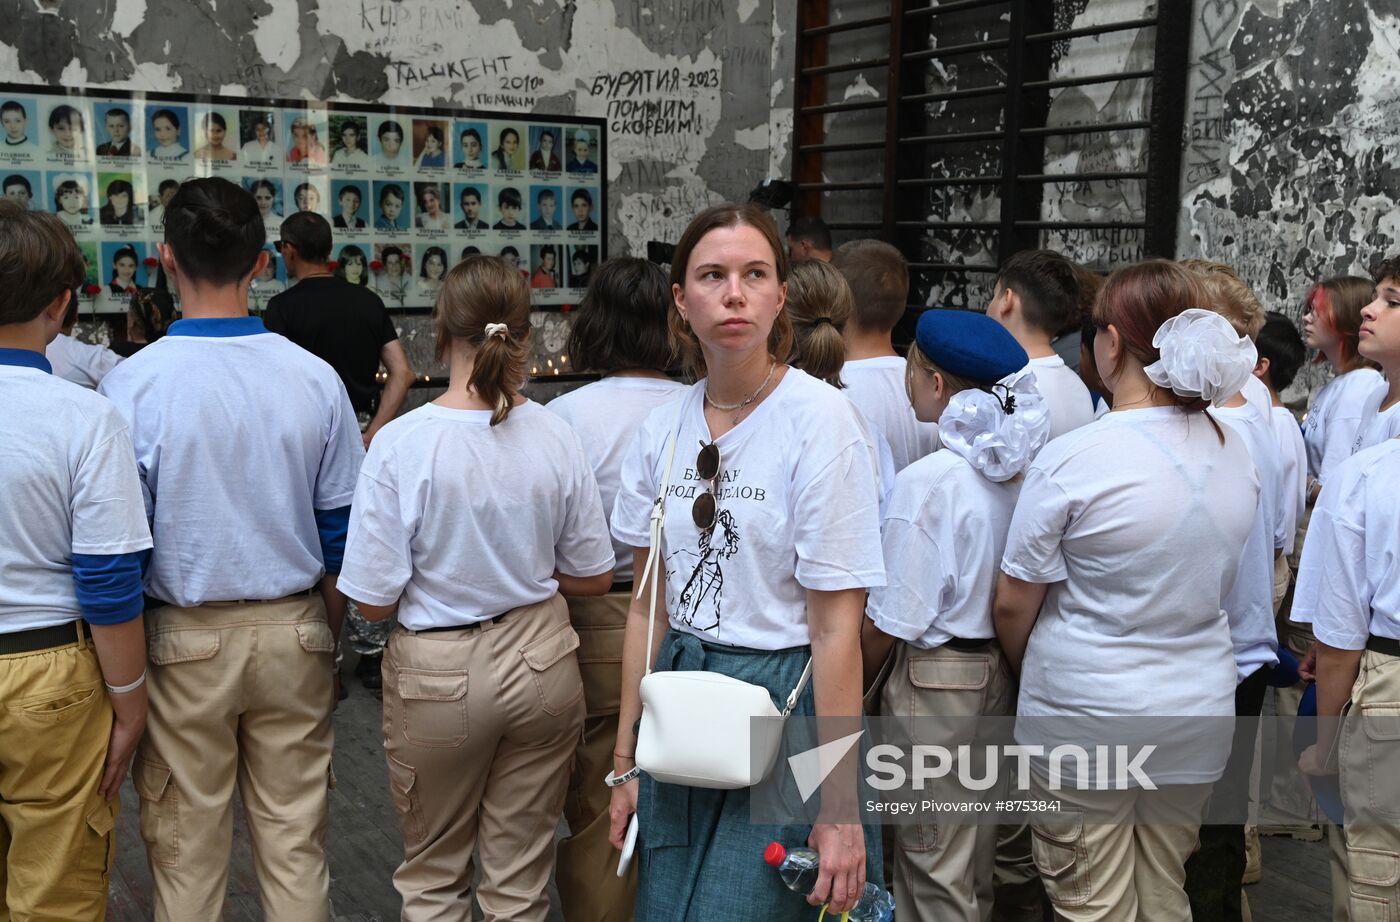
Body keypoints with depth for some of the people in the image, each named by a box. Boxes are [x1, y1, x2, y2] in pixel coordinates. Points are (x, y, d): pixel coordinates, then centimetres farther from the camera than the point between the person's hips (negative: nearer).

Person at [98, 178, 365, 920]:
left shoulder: (133, 384, -13)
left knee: (186, 851, 14)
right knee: (296, 842, 14)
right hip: (293, 632, 2)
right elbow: (341, 528, 0)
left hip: (183, 637, -2)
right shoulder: (314, 378, -6)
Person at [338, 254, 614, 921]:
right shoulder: (555, 435, -10)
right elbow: (593, 578, 0)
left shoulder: (400, 444, -18)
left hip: (439, 675, -2)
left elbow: (374, 601, -13)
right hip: (543, 663, 3)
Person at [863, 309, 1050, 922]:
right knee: (977, 857, 23)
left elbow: (889, 620, -18)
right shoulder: (1020, 468, -2)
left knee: (932, 864, 9)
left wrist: (851, 688, -3)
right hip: (1002, 672, 7)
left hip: (937, 678, -7)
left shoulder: (926, 481, -21)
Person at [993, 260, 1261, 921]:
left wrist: (1028, 672, 8)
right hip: (1199, 717, 6)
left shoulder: (1072, 460, -19)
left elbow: (1013, 604, -11)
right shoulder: (1235, 452, 0)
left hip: (1085, 718, -5)